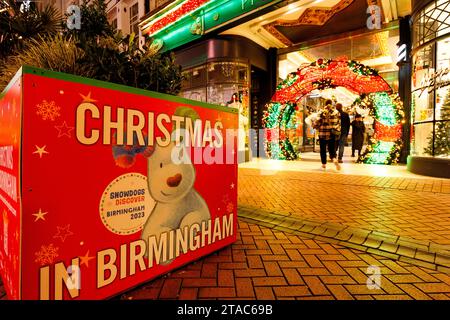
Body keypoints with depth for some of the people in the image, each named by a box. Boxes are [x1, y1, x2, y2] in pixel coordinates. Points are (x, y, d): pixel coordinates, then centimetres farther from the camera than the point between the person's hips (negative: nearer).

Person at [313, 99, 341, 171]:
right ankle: (334, 159, -20)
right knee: (332, 148, 9)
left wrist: (315, 126, 10)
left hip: (322, 133, -2)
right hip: (332, 133, 2)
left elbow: (318, 121, -9)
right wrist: (337, 129, 18)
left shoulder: (322, 112, -6)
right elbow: (338, 122, 4)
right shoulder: (336, 112, 3)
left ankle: (324, 164, 15)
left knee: (323, 149, 10)